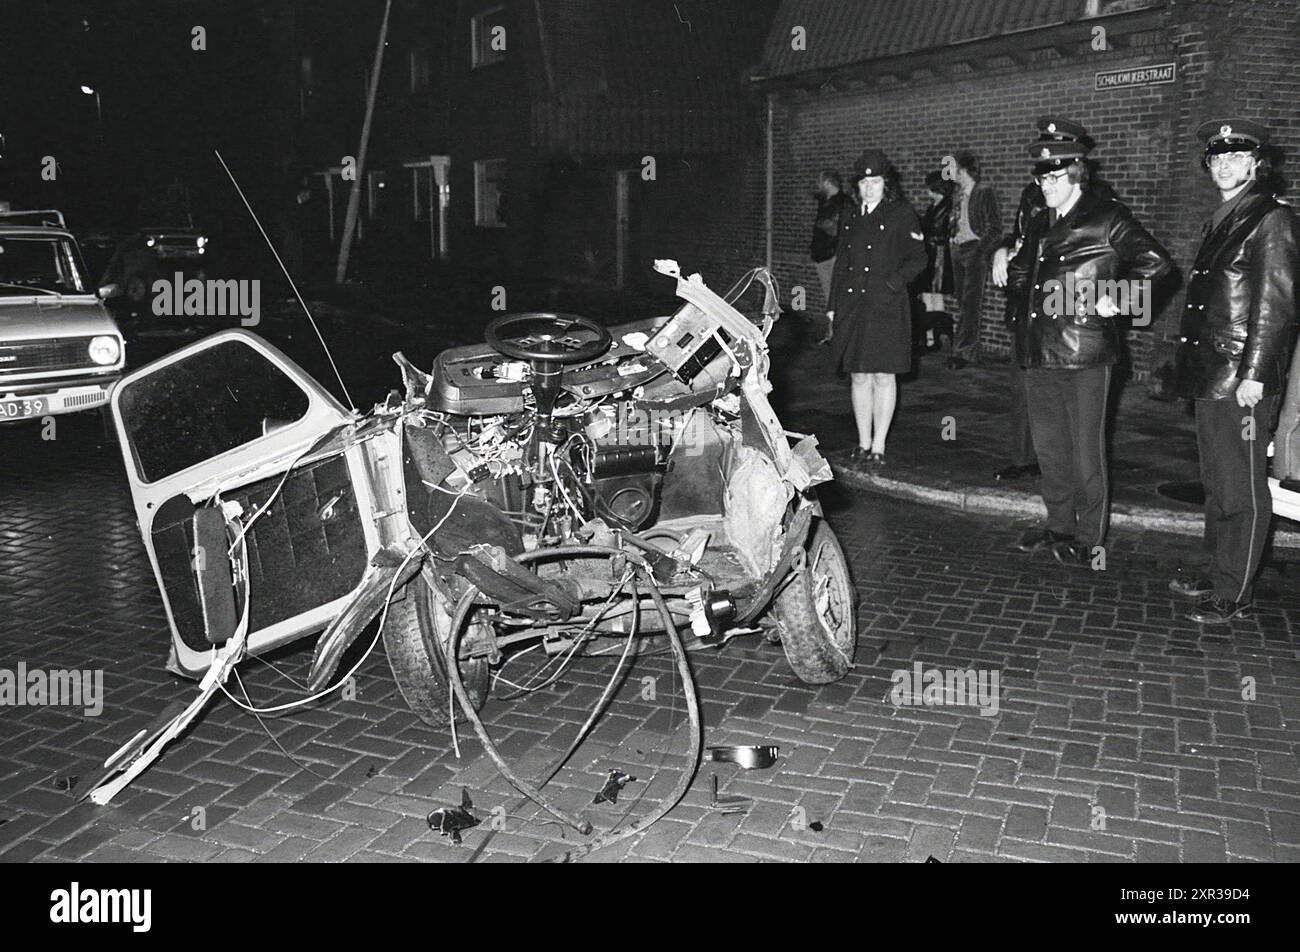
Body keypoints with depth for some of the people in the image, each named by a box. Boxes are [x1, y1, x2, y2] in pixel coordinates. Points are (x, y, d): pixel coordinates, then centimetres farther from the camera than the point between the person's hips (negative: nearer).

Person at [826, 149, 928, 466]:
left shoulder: (901, 215, -1)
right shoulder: (851, 216, 14)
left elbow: (918, 259, -2)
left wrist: (891, 285, -14)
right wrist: (833, 305, 14)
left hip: (886, 307, -5)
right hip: (852, 306, 5)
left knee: (883, 377, -2)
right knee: (859, 377, 7)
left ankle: (879, 446, 5)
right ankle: (863, 443, 16)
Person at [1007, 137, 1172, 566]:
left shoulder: (1107, 218, -4)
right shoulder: (1038, 225, 16)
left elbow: (1155, 263, -8)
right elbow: (1017, 272, 32)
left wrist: (1115, 299, -11)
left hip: (1084, 354, -7)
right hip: (1038, 354, 7)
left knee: (1085, 452, 0)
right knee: (1049, 447, 14)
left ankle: (1088, 540, 11)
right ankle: (1059, 527, 28)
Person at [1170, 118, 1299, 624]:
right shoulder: (1221, 221, 17)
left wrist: (1254, 375, -18)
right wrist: (1194, 369, 15)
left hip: (1241, 380, -9)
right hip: (1211, 377, 9)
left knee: (1241, 494, -1)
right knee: (1217, 487, 17)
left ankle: (1234, 596, 8)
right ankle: (1218, 576, 29)